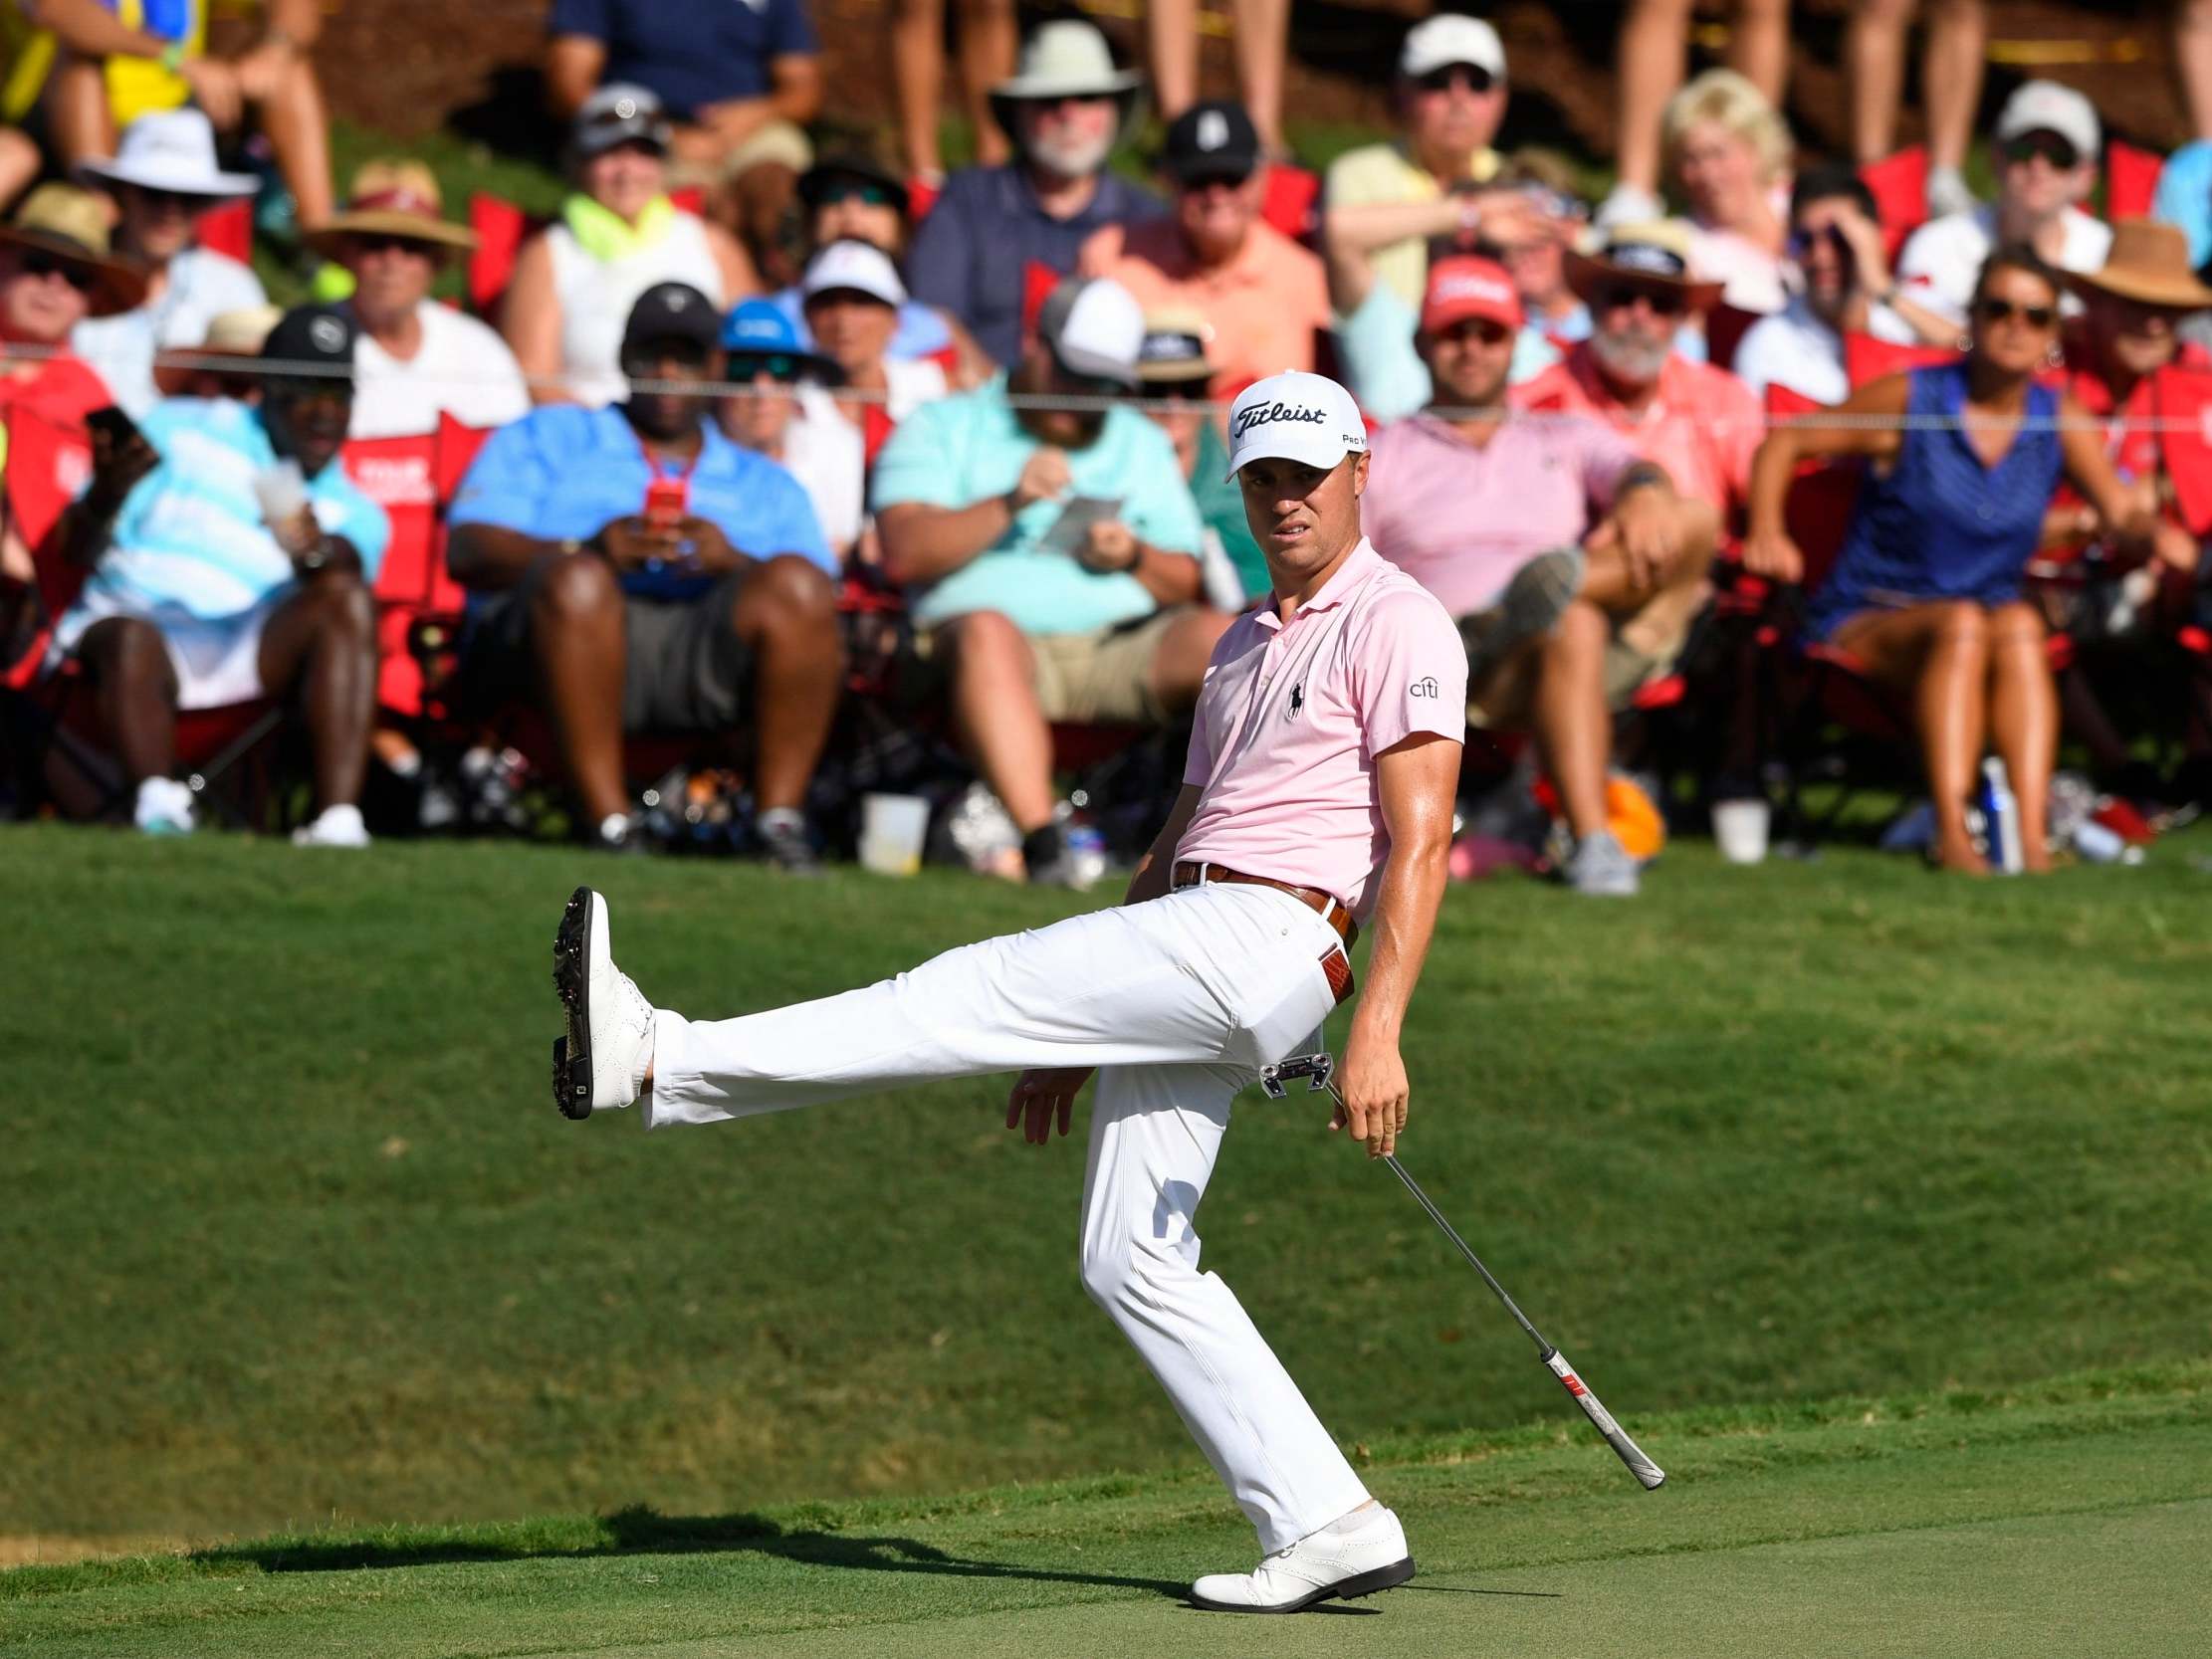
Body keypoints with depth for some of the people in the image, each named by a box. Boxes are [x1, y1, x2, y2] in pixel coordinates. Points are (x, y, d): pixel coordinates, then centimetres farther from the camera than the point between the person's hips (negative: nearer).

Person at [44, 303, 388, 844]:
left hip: (251, 647, 1)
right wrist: (107, 494, -17)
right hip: (136, 618, -1)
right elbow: (78, 549, 8)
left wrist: (316, 552, -35)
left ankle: (337, 820, -41)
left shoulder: (354, 512, 18)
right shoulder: (183, 430, 15)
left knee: (346, 598, -27)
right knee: (129, 641, -37)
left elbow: (349, 563, -9)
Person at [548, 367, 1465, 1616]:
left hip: (1265, 941, -10)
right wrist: (1083, 1025, 25)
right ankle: (1326, 1526, -1)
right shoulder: (1245, 646, 27)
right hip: (1183, 956, 10)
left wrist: (1381, 1031, -23)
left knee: (977, 997, -17)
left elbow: (1420, 843, -12)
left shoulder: (1397, 626, -2)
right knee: (1133, 1267, 2)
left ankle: (661, 1061, -18)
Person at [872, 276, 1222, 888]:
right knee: (986, 632, -40)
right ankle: (1042, 843, -50)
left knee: (1221, 640, -26)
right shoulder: (942, 428, 14)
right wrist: (1008, 505, -12)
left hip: (1122, 643, 3)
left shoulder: (1143, 445, 27)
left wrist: (1135, 558, -2)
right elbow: (903, 554, -2)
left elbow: (1184, 582, 20)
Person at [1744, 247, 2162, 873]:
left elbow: (2121, 515, -5)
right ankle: (1951, 835, -48)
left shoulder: (2060, 422, 6)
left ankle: (2033, 838, -47)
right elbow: (1783, 443, 1)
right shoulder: (1910, 400, -3)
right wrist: (1765, 533, -16)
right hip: (1867, 625, -2)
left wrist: (2151, 530, -30)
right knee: (1961, 623, -35)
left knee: (2018, 625, -33)